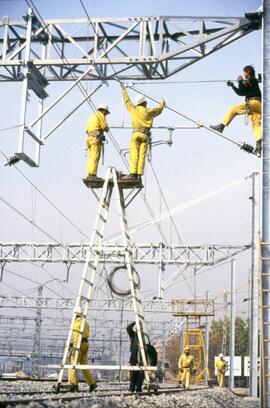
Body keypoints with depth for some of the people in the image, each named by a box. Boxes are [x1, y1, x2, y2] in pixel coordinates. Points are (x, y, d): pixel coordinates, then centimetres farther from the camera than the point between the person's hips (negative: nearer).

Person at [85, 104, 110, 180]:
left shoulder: (92, 116, 28)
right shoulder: (100, 115, 2)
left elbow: (87, 130, 23)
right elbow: (105, 127, -8)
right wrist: (107, 129, 15)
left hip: (89, 138, 9)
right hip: (96, 138, -9)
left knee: (90, 158, 5)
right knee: (95, 157, -14)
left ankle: (88, 174, -1)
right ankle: (92, 174, -21)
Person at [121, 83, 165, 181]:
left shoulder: (133, 109, 7)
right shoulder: (149, 112, 6)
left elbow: (127, 101, 20)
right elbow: (158, 110, 23)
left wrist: (124, 90, 34)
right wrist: (162, 104, 44)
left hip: (136, 133, -1)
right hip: (145, 135, 1)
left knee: (134, 154, -7)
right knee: (142, 155, -3)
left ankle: (133, 173, -17)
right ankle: (139, 175, -8)